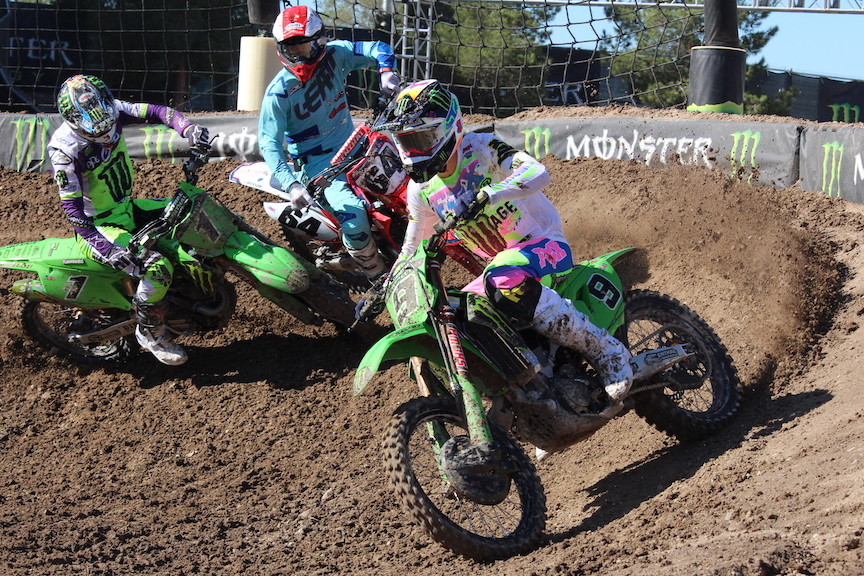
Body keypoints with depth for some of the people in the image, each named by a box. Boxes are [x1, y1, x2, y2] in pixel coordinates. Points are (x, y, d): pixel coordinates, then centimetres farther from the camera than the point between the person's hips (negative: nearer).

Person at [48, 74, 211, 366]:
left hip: (128, 208, 8)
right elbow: (72, 208, -29)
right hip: (100, 226, -8)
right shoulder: (65, 149, -28)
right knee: (157, 266, -28)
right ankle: (150, 332, -4)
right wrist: (106, 249, -38)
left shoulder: (112, 111, -10)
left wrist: (188, 129, -33)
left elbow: (156, 112, -12)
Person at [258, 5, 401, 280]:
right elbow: (269, 142, -18)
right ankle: (379, 280, -7)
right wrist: (290, 184, -31)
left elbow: (374, 49, 6)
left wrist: (386, 71, -17)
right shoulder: (279, 92, -18)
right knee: (353, 216, -26)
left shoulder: (334, 55, -6)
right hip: (317, 162, -6)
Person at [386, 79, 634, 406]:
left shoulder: (481, 148, -15)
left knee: (504, 282, -38)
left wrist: (485, 196, -47)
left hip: (545, 245, -8)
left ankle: (606, 350, -30)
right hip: (501, 263, 8)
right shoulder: (421, 189, 3)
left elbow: (538, 173, -34)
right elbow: (411, 249, 17)